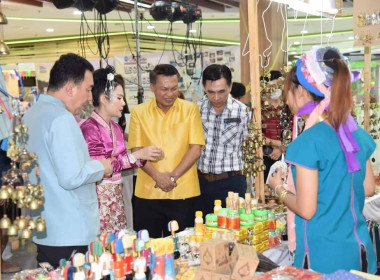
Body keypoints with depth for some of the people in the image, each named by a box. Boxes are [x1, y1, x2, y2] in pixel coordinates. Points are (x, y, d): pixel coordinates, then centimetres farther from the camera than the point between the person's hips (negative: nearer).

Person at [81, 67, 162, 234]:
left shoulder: (116, 128, 12)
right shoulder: (90, 128, -13)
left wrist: (145, 156, 1)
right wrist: (137, 155, -18)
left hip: (116, 193, 8)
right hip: (99, 194, -8)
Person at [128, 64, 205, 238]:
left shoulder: (190, 109, 2)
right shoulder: (139, 112, 3)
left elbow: (196, 148, -3)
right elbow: (136, 150, 0)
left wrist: (173, 176, -13)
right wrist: (158, 176, -14)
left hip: (183, 192, 0)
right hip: (147, 193, 1)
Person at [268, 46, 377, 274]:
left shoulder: (308, 142, -20)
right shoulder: (358, 134, 1)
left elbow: (306, 210, -18)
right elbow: (368, 188, 11)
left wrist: (279, 187, -2)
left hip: (324, 257, -6)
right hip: (359, 251, 6)